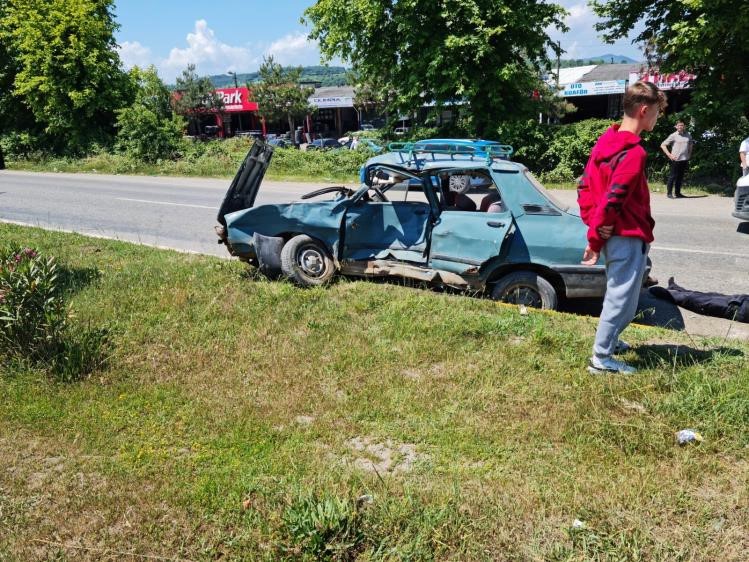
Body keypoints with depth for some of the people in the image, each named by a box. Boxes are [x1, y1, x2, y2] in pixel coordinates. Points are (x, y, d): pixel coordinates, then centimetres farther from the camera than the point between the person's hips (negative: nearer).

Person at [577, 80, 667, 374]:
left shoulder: (605, 142, 7)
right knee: (622, 299, 2)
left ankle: (608, 339, 39)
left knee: (617, 294, 24)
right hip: (629, 238, -9)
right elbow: (612, 200, -25)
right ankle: (601, 359, 11)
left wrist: (594, 224, 1)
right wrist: (596, 236, -14)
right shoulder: (634, 153, -21)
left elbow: (585, 186, 7)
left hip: (612, 236, 9)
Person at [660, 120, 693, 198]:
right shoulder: (673, 136, -3)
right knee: (673, 176, -2)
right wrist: (669, 154, -11)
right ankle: (669, 193, 3)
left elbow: (691, 145, 27)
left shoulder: (688, 136, 10)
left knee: (680, 177, 9)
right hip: (676, 159, -5)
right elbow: (663, 145, -4)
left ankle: (677, 192, 16)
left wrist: (689, 154, 16)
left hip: (685, 159, 5)